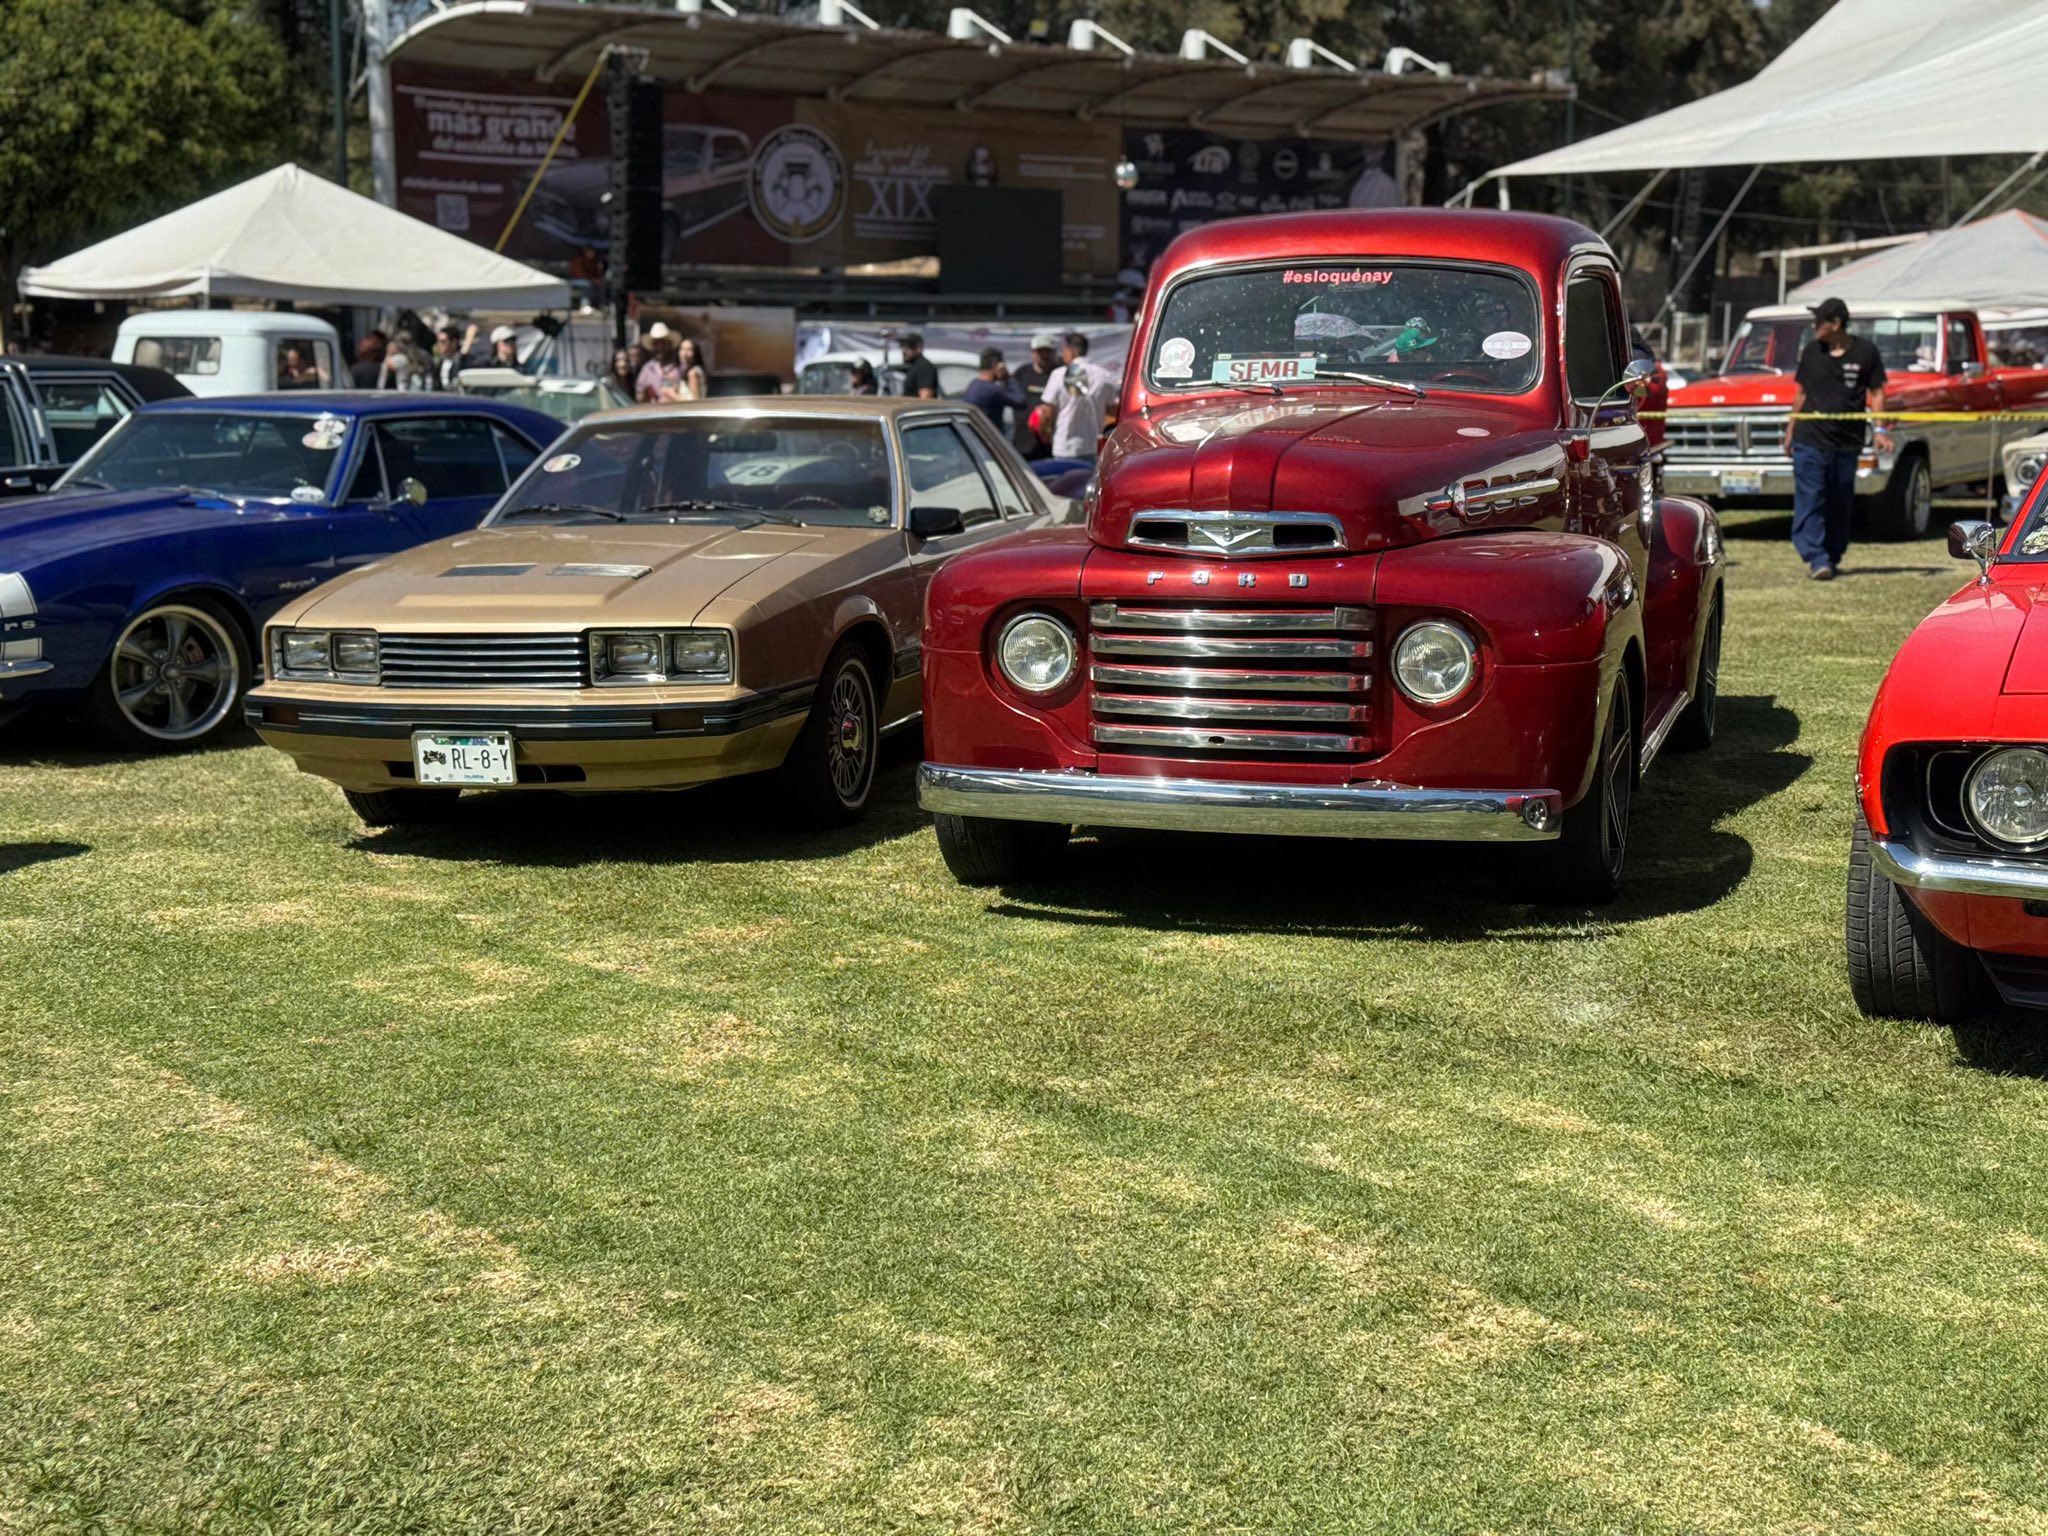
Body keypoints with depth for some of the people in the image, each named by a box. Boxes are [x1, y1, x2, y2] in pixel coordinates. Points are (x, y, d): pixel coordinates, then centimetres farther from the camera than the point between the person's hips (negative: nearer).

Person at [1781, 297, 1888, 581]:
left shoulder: (1865, 352, 0)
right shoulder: (1812, 351, 6)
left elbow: (1876, 393, 3)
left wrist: (1880, 430, -7)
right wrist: (1791, 429, 13)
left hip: (1847, 442, 0)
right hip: (1810, 439, 0)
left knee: (1840, 504, 8)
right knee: (1810, 501, -9)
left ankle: (1832, 557, 20)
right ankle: (1817, 559, -13)